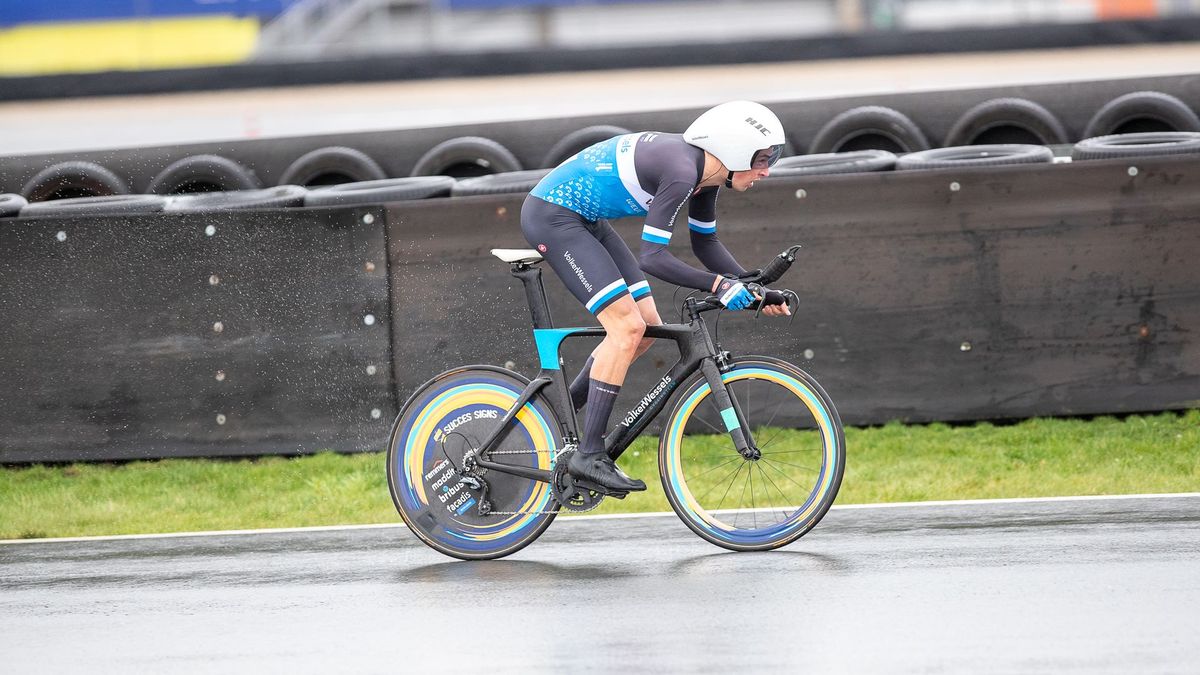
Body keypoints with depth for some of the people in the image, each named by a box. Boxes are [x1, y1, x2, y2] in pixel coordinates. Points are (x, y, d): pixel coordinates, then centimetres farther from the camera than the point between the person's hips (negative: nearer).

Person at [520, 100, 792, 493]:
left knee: (646, 328, 8)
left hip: (583, 220, 10)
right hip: (551, 217, -10)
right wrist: (718, 285, -31)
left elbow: (705, 244, 16)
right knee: (627, 327, -17)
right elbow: (652, 258, -28)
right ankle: (589, 456, -15)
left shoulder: (703, 171, 3)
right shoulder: (681, 170, -26)